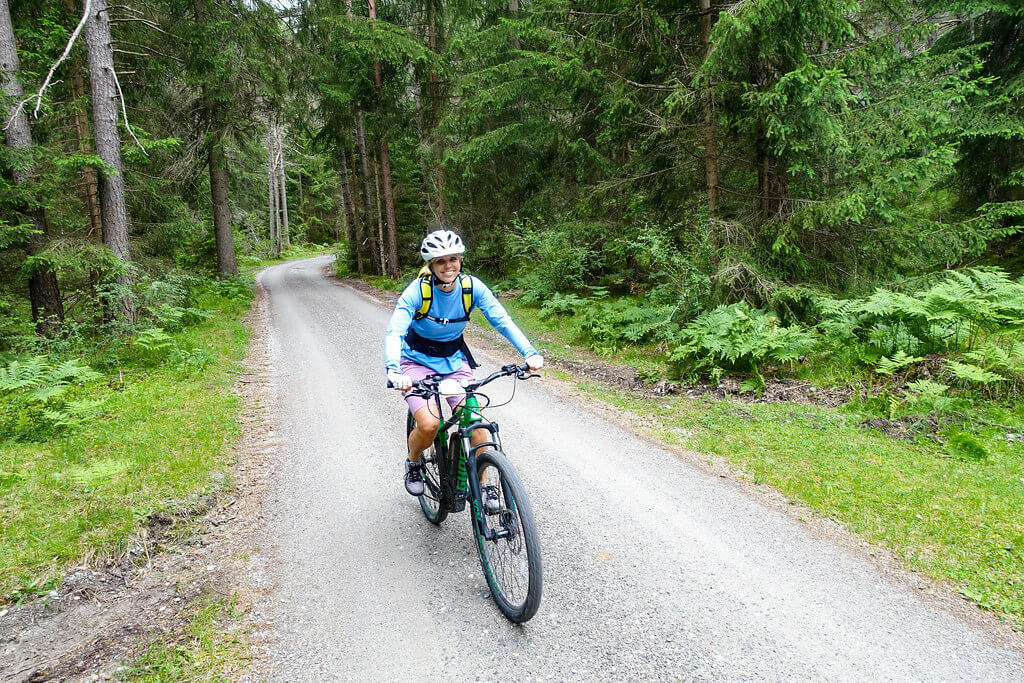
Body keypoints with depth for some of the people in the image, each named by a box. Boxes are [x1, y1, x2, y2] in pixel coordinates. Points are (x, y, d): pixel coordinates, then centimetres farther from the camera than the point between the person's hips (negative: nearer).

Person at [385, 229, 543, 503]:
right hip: (417, 362, -2)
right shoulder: (418, 290, -22)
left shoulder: (472, 286, -13)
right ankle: (413, 463, 12)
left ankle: (483, 484, 6)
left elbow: (502, 320, -15)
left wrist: (530, 353, -29)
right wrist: (393, 370, -49)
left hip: (454, 361, 3)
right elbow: (394, 332, -31)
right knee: (429, 425, -22)